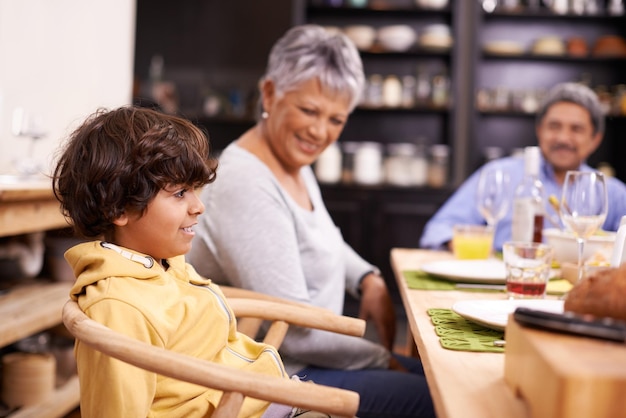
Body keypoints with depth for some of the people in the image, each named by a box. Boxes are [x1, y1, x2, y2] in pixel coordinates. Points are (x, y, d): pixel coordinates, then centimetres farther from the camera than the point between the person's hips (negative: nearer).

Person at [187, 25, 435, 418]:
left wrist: (369, 279, 3)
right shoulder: (247, 189, -26)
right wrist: (381, 359, -12)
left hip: (310, 355, 10)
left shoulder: (294, 164, 4)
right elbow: (292, 330, -25)